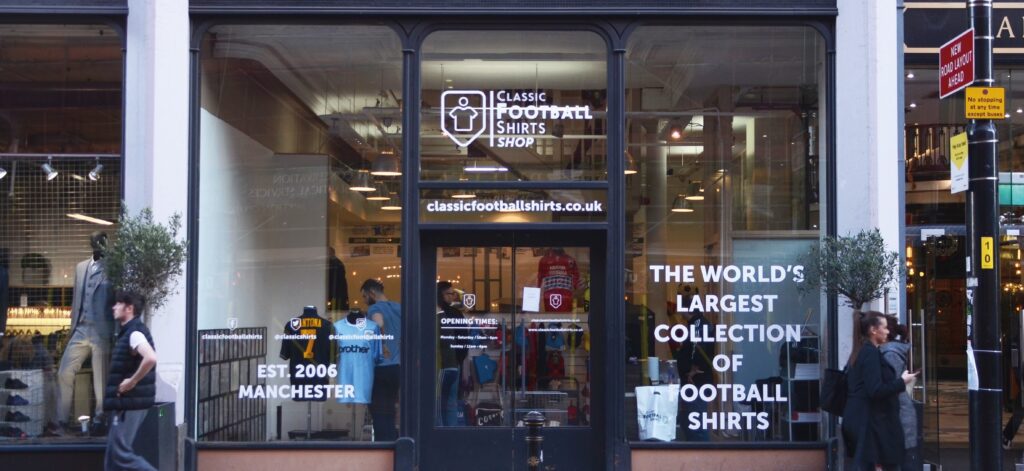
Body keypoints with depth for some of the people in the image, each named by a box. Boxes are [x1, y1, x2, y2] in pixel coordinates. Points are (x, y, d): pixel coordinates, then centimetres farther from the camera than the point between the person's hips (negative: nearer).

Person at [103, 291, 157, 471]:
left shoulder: (134, 333, -16)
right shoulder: (128, 332, 15)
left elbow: (150, 358, -35)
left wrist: (132, 381, -25)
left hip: (130, 403, -10)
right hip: (125, 402, 10)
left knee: (121, 453, -8)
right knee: (113, 453, 11)